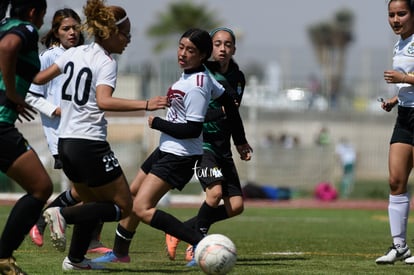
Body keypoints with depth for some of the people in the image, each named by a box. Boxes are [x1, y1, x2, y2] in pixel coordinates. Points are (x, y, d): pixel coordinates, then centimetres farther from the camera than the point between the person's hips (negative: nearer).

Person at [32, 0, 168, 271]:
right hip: (90, 144, -8)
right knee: (123, 207, 1)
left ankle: (76, 259, 18)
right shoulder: (106, 63, -12)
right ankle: (64, 214, -16)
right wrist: (145, 105, -33)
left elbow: (39, 78, 13)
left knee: (94, 204, 24)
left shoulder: (74, 53, 8)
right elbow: (104, 101, -29)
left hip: (66, 142, 8)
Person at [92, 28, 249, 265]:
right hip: (167, 150, 10)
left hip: (180, 157, -10)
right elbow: (229, 101, 13)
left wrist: (156, 123, -13)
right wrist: (241, 140, 23)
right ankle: (120, 252, 39)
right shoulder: (202, 75, 3)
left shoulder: (195, 87, -24)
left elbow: (192, 130, -25)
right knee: (131, 196, 21)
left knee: (142, 209, -17)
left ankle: (201, 243, -23)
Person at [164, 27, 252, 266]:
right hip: (200, 141, -7)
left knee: (236, 205, -3)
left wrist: (240, 143, 13)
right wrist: (221, 112, -28)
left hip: (223, 147, 7)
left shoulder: (238, 78, 9)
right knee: (215, 192, -27)